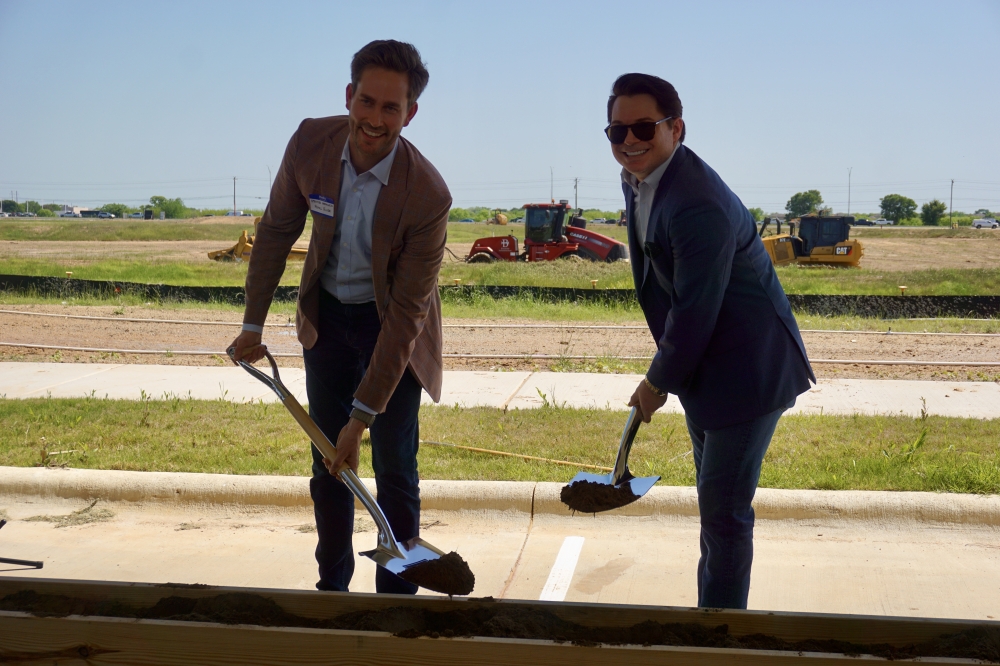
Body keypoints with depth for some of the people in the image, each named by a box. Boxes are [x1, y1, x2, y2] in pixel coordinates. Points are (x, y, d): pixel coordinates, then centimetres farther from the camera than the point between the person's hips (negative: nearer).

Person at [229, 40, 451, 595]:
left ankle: (396, 596, 13)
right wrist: (253, 322, 2)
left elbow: (407, 311, -26)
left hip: (392, 324, -4)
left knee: (395, 470, -2)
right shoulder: (311, 142, -18)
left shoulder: (427, 196, -29)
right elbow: (277, 230, -1)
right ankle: (331, 585, 27)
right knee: (328, 464, 11)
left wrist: (363, 415, -25)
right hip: (327, 314, 4)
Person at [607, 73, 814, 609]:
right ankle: (711, 608, 38)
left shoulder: (699, 206, -29)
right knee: (712, 500, 22)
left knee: (724, 510, -4)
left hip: (748, 370, -10)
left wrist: (658, 382, -13)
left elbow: (695, 312, -26)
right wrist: (664, 372, 12)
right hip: (706, 368, 10)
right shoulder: (636, 181, 3)